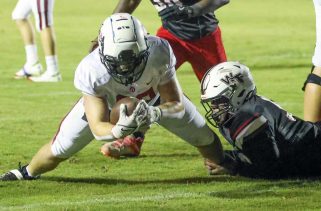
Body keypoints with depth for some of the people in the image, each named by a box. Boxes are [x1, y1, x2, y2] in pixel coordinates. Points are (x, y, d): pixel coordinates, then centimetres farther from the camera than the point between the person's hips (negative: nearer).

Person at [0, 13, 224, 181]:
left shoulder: (160, 52, -41)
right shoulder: (91, 72, -42)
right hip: (105, 100, -1)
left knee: (205, 138, 6)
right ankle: (28, 173, 36)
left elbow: (176, 105, -30)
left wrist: (154, 113, -52)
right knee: (59, 151, 2)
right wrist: (119, 130, -59)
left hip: (157, 97, 1)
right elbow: (97, 127, -36)